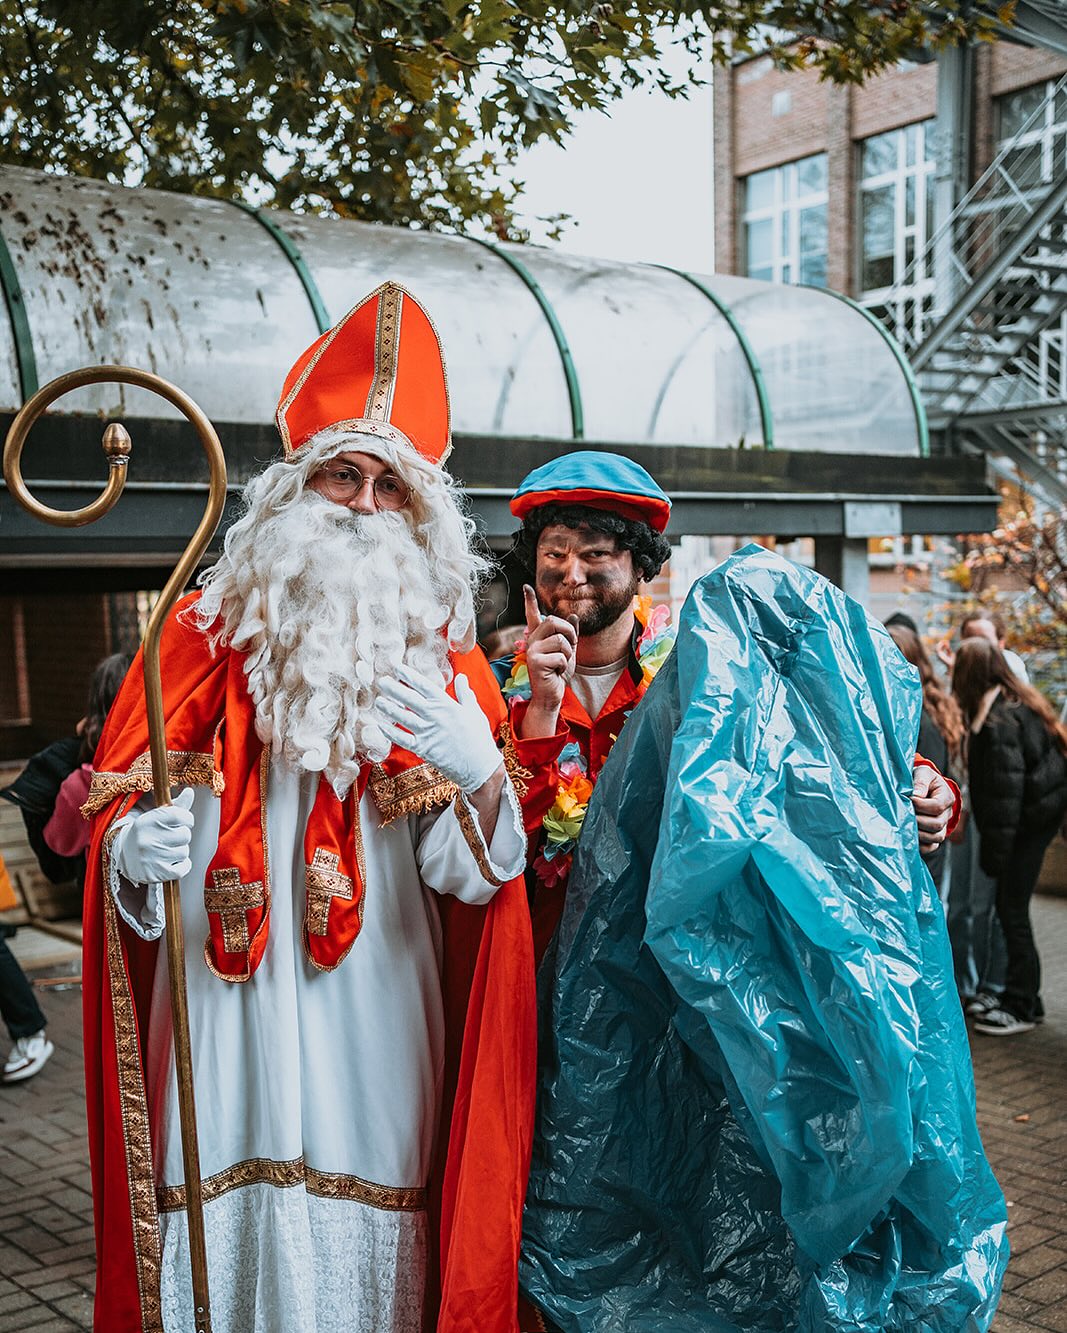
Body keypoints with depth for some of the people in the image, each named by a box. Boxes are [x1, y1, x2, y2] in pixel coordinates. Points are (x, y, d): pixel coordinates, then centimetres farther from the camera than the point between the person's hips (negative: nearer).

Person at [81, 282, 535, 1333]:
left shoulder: (442, 664, 5)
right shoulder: (203, 635, 5)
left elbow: (474, 878, -3)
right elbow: (114, 818, 6)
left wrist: (478, 774, -23)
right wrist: (139, 851, -17)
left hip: (376, 1023, 0)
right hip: (226, 1015, 0)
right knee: (224, 1244, 4)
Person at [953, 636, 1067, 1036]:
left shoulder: (997, 720, -19)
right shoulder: (1024, 701, 9)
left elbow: (1004, 790, -20)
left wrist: (995, 852, -17)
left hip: (1026, 821, -9)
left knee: (1012, 911, -2)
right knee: (1011, 906, 14)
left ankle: (1020, 1007, 5)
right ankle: (1026, 999, 21)